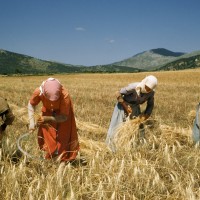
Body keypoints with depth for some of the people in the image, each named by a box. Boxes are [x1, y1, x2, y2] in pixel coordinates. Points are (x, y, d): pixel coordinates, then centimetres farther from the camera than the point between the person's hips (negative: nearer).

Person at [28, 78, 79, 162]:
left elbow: (64, 117, -31)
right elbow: (31, 104, -13)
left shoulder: (65, 95, -42)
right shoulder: (38, 92, -36)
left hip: (63, 112, -2)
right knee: (48, 135, 7)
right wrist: (32, 121, -22)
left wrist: (46, 119, -41)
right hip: (48, 111, 2)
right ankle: (50, 157, 28)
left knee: (64, 135, -1)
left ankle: (64, 158, 20)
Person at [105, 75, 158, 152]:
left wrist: (145, 116, -12)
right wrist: (126, 107, -22)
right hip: (123, 105, -4)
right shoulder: (133, 87, -34)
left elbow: (150, 105, -1)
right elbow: (118, 94, -25)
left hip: (135, 107, 4)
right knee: (117, 126, 0)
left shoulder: (151, 93, -19)